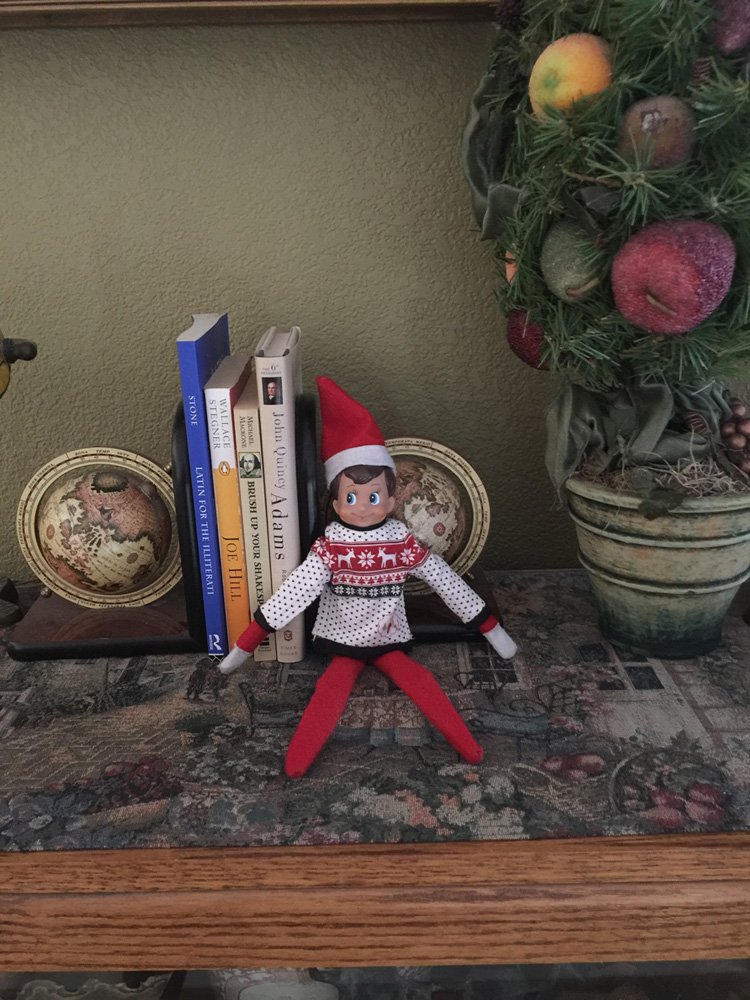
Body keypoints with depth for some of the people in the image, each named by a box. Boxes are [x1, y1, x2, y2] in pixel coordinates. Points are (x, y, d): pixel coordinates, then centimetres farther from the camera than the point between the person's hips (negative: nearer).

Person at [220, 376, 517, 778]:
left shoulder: (403, 543, -9)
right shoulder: (329, 547, -12)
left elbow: (448, 583, -3)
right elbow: (294, 593, -18)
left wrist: (492, 629, 2)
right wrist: (243, 647, -21)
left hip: (390, 641, 1)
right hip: (343, 643, -1)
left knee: (420, 680, -23)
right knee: (331, 689, -25)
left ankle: (469, 747, -25)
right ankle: (296, 761, -36)